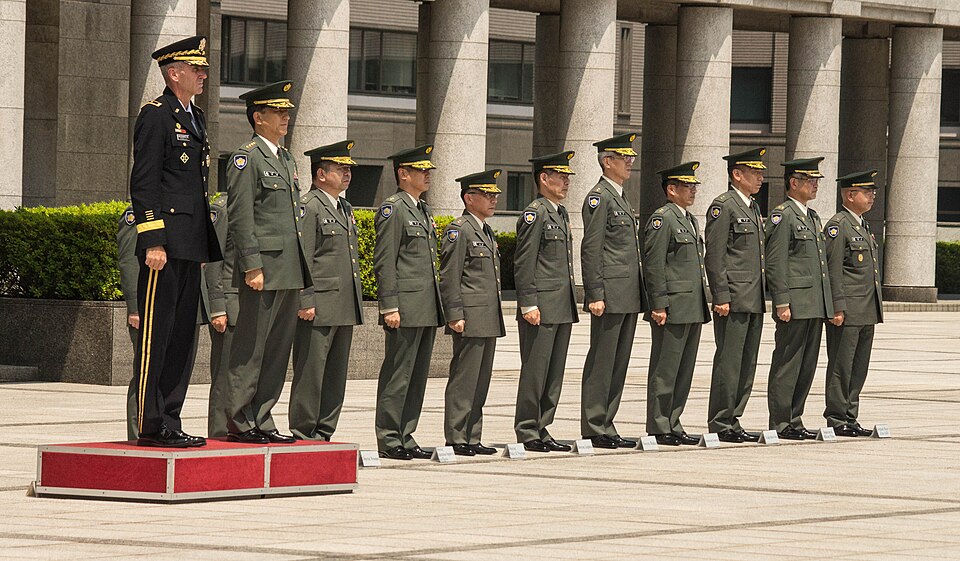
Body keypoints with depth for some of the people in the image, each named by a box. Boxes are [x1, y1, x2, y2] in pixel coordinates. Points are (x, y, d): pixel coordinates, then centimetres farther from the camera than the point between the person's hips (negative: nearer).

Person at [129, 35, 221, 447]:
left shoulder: (194, 119, 20)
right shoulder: (155, 116, -8)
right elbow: (143, 183, -13)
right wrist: (153, 242, -19)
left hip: (191, 246, 9)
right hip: (165, 243, -9)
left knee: (183, 336, 9)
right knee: (156, 334, -6)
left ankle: (169, 421, 13)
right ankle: (151, 426, -5)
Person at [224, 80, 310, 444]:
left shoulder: (286, 160, 20)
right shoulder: (246, 159, -7)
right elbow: (241, 218, -13)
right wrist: (253, 267, -19)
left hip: (289, 273, 9)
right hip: (264, 271, -9)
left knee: (278, 350, 8)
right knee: (250, 349, -5)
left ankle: (261, 421, 13)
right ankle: (239, 422, -1)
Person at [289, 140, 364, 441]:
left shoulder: (345, 209, 20)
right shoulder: (308, 207, -8)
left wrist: (355, 305, 21)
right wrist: (305, 302, -19)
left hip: (345, 310, 9)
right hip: (318, 309, -9)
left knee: (336, 375, 10)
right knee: (310, 373, -6)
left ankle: (323, 434, 15)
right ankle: (303, 435, -3)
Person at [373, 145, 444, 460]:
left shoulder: (424, 210, 20)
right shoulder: (392, 209, -8)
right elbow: (384, 262, -13)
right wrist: (389, 307, -18)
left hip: (427, 310, 9)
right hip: (405, 309, -9)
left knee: (417, 375, 10)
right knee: (397, 375, -6)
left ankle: (405, 438, 14)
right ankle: (389, 440, -2)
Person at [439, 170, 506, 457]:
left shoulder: (487, 232, 20)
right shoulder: (458, 231, -8)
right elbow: (449, 278, -13)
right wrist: (455, 316, -18)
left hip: (489, 321, 9)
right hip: (470, 319, -9)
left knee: (481, 380, 10)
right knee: (464, 379, -7)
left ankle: (472, 438, 14)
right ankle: (456, 440, -4)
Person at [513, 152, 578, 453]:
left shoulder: (561, 213, 18)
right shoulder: (535, 214, -10)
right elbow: (523, 262, -14)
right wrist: (528, 304, -19)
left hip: (562, 308, 9)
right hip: (541, 309, -9)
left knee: (554, 374, 10)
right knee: (535, 372, -5)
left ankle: (541, 430, 15)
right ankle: (527, 434, 0)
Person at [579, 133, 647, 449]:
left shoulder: (620, 198, 20)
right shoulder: (599, 198, -9)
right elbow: (591, 250, -14)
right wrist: (595, 295, -19)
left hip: (628, 297, 9)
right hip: (610, 296, -9)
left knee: (618, 364, 9)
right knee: (601, 363, -5)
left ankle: (606, 427, 13)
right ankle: (594, 430, -3)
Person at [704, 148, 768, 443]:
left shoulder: (753, 208, 19)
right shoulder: (723, 206, -9)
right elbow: (714, 256, -14)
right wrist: (721, 297, -18)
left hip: (754, 301, 9)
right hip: (733, 301, -9)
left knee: (746, 366, 9)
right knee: (728, 363, -7)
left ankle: (733, 422, 13)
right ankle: (720, 425, -3)